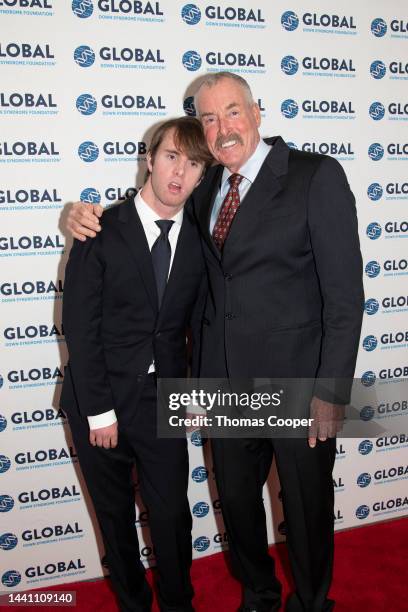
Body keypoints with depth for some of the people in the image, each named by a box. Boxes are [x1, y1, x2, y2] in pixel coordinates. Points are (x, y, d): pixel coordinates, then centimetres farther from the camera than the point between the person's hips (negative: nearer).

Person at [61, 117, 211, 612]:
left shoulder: (199, 237, 1)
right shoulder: (101, 232, -9)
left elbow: (200, 321, 7)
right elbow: (79, 327, -10)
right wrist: (98, 411, -11)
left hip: (163, 402, 2)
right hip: (101, 403, -1)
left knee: (172, 515, 10)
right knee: (115, 517, 16)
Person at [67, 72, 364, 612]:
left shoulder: (317, 176, -11)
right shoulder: (207, 188, 7)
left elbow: (345, 293, -13)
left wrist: (330, 390, -15)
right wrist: (91, 217, 0)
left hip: (297, 384, -5)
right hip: (226, 382, 5)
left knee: (307, 510, 16)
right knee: (235, 501, 22)